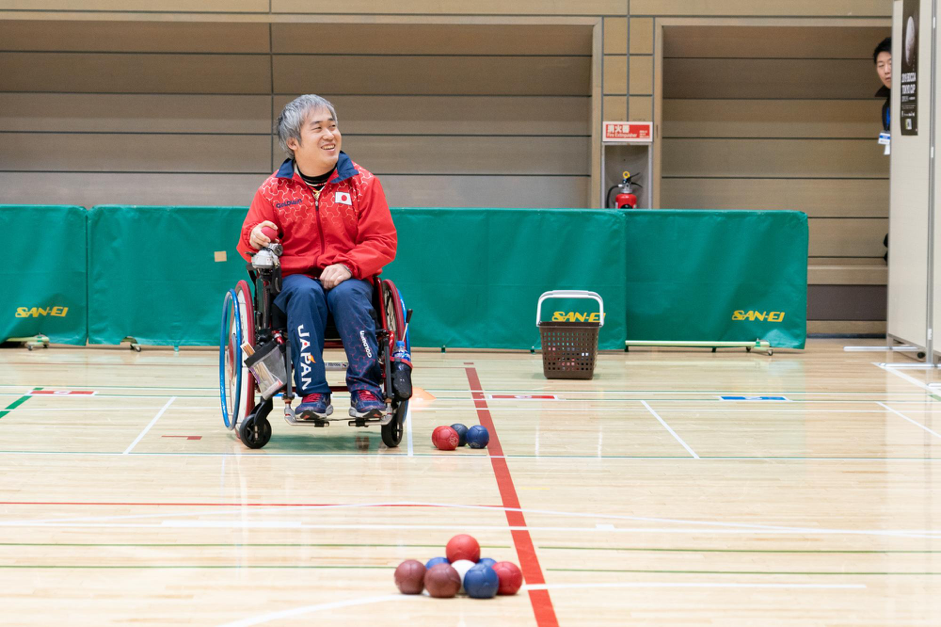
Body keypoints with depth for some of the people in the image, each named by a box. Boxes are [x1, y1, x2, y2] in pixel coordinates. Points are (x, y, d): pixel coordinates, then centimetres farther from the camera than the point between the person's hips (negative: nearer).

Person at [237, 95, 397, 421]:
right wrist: (255, 240, -17)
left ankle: (366, 388, -27)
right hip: (294, 278, 0)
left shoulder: (362, 183, 6)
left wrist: (348, 266, -18)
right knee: (305, 293, -35)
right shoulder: (273, 189, 7)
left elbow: (383, 242, 0)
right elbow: (248, 245, 10)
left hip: (348, 279, 0)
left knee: (347, 294, -36)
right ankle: (313, 393, -35)